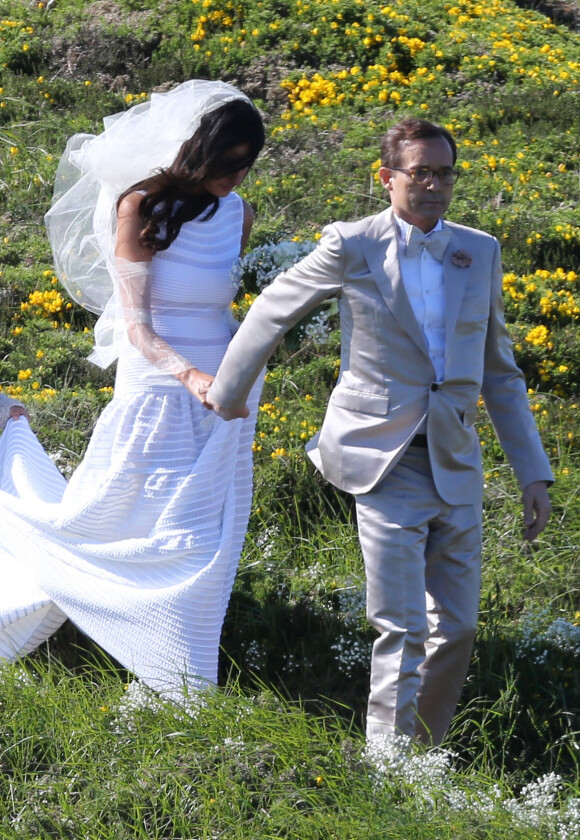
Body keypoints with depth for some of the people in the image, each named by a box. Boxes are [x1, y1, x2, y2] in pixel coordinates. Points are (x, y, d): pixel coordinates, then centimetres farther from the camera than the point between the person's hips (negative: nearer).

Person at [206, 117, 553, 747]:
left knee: (457, 628, 8)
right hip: (384, 463, -4)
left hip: (455, 465, 4)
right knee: (402, 629, -8)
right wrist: (228, 392, 19)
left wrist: (533, 472, 11)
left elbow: (499, 372, 14)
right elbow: (271, 311, 10)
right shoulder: (351, 247, -5)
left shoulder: (480, 253, 8)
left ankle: (425, 749, 24)